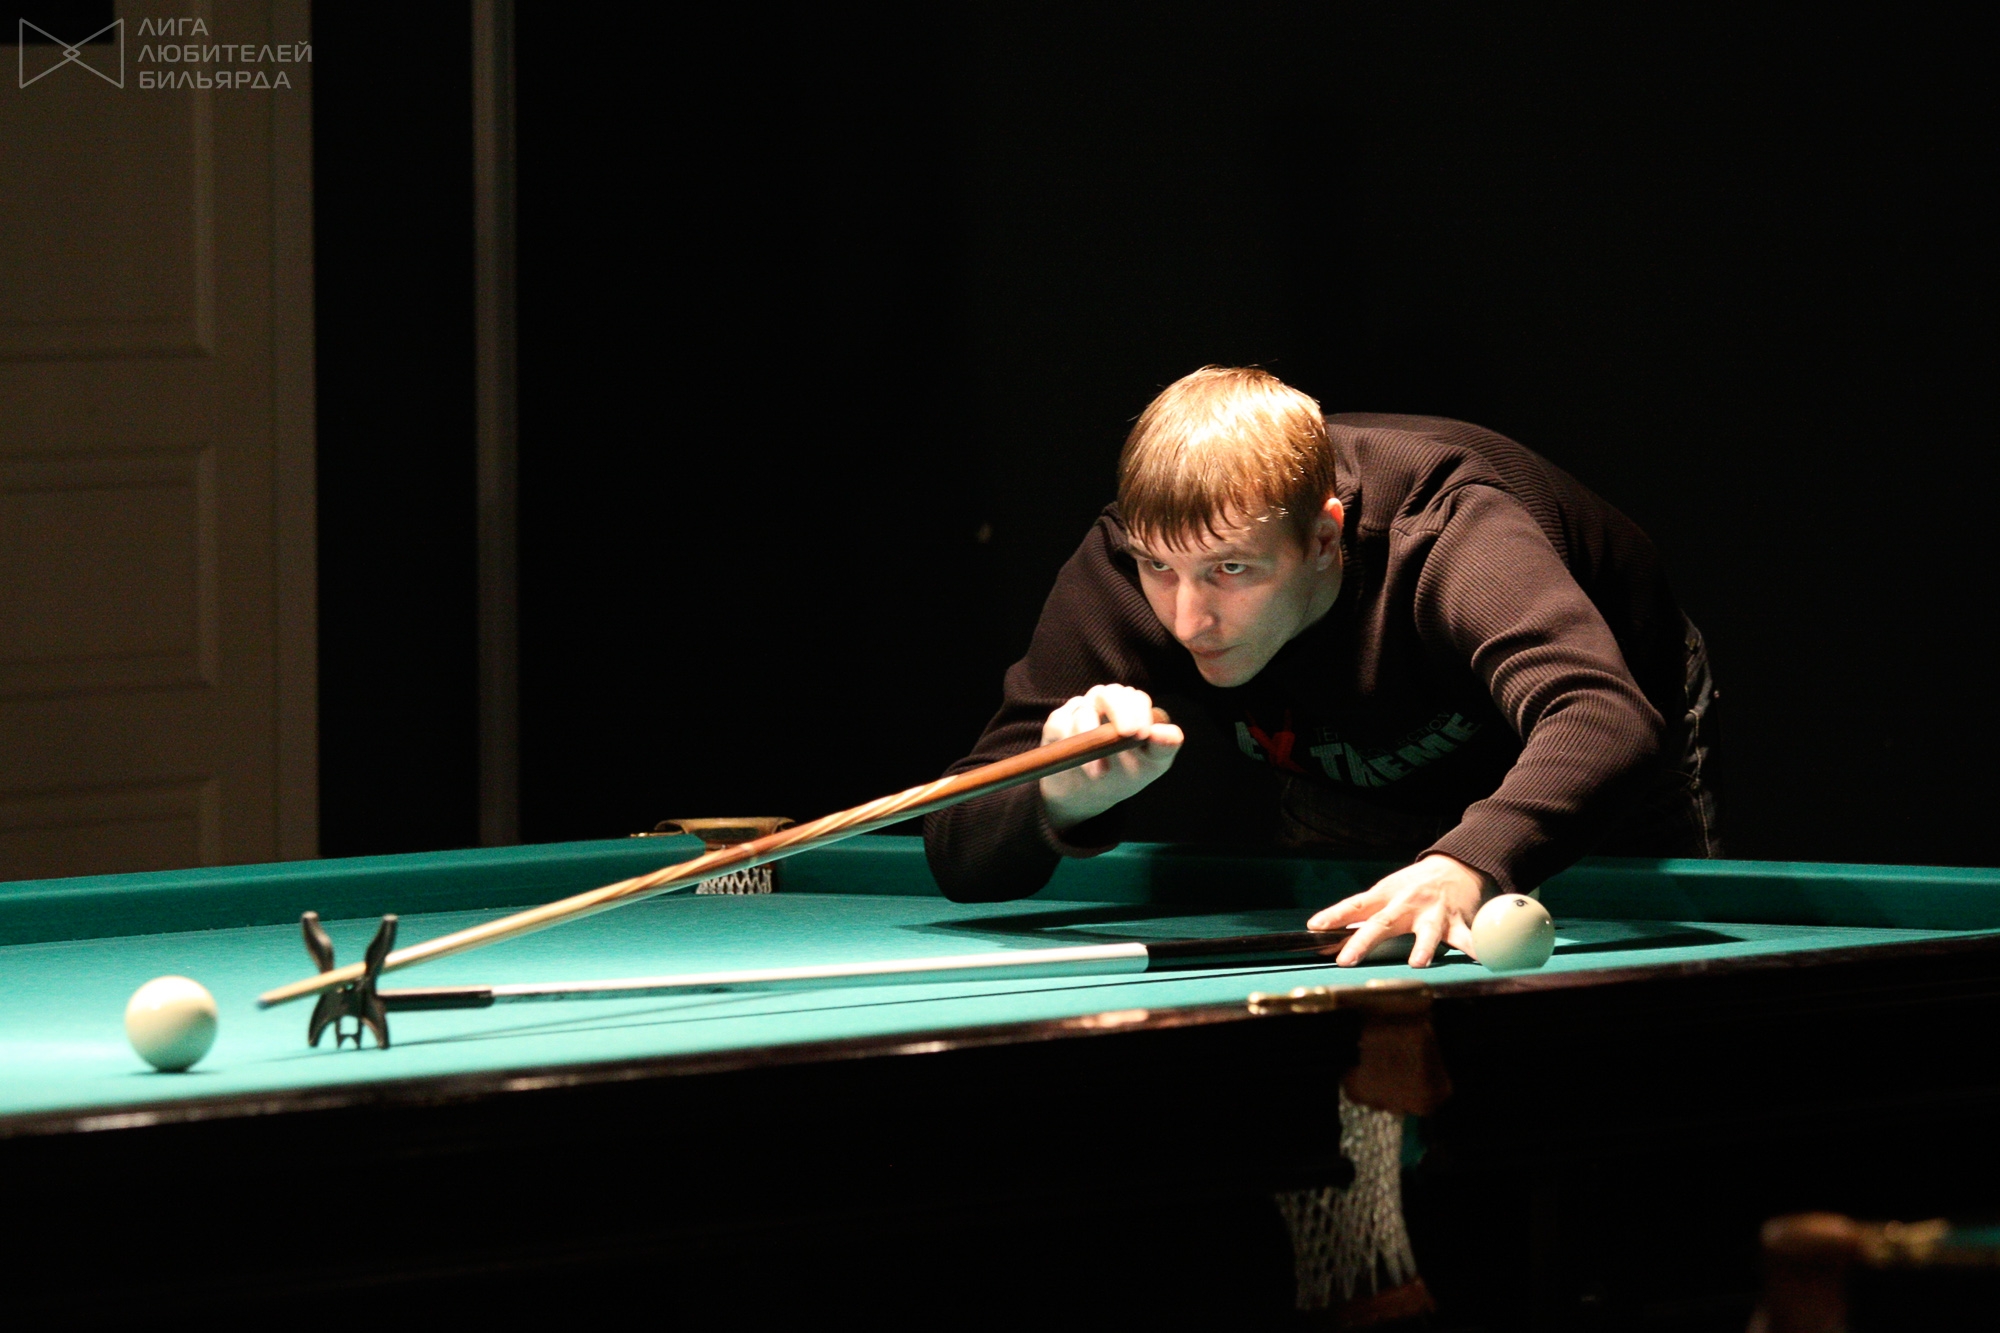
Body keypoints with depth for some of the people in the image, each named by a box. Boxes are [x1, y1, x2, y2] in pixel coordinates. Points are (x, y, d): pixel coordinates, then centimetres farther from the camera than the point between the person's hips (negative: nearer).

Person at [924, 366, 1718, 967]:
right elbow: (959, 857, -33)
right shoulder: (1119, 571, -33)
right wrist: (1066, 799, -56)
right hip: (1361, 803, 3)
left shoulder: (1448, 534, -46)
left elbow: (1607, 723, -66)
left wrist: (1467, 866, -85)